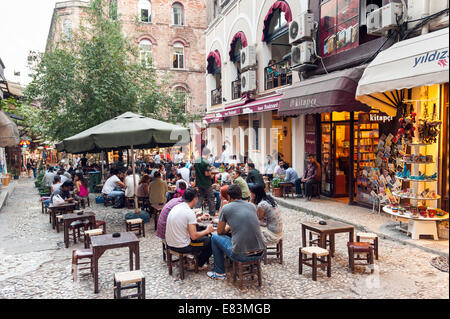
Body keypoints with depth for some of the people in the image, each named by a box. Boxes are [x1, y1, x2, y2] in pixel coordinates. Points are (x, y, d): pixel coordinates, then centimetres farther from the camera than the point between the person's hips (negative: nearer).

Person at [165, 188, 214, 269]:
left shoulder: (176, 207, 2)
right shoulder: (190, 212, -22)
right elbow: (194, 236, -22)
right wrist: (207, 231, -6)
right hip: (181, 247, -8)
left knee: (202, 235, 26)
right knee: (209, 241, 9)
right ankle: (198, 264, 25)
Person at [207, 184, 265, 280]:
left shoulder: (226, 208, -2)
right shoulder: (252, 206, 9)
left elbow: (220, 232, 11)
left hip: (241, 255, -5)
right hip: (260, 254, 5)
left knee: (215, 237, 19)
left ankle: (219, 273, 26)